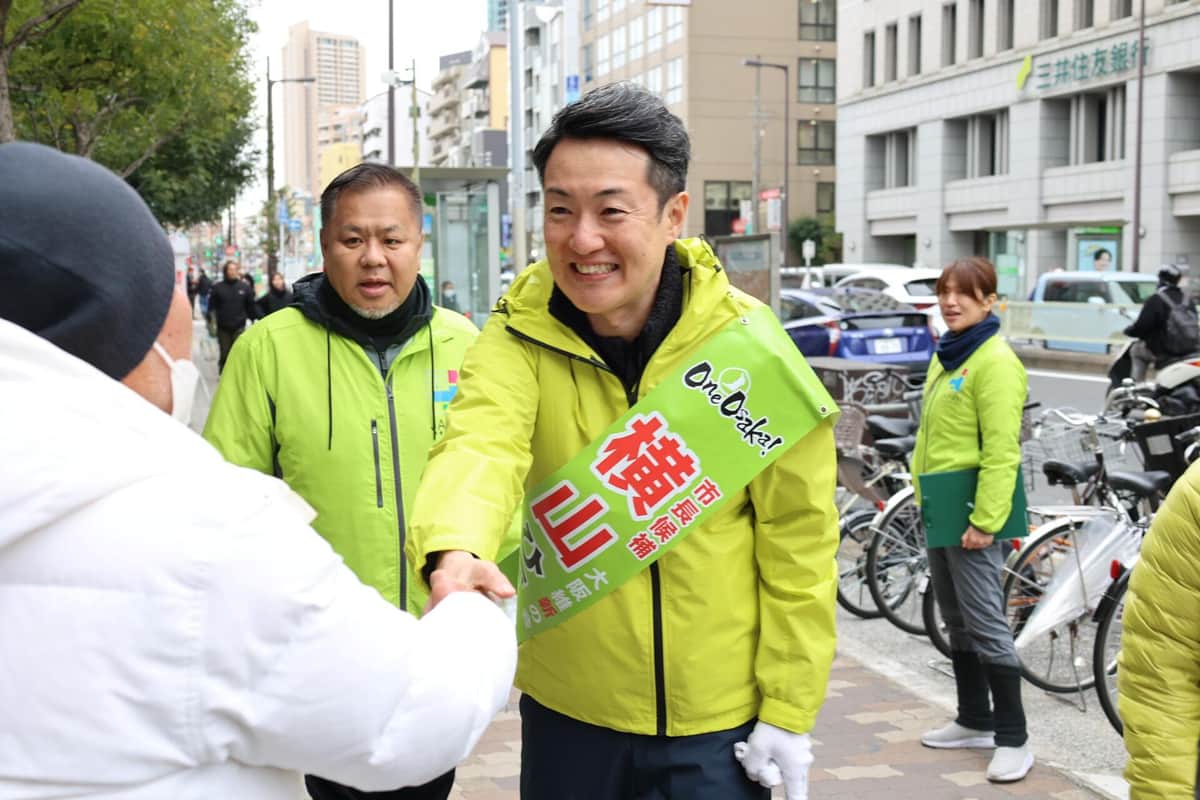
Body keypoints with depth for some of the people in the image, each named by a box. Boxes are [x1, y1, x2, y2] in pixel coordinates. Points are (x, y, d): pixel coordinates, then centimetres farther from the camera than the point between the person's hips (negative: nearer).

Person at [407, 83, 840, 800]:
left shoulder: (749, 347, -13)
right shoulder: (520, 335, -10)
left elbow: (799, 539, -7)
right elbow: (481, 443, -28)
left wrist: (788, 710, -6)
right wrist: (455, 548, -49)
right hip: (567, 715, 2)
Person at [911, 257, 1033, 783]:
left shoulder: (994, 361, -15)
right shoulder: (946, 355, 13)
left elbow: (1001, 451, -20)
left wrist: (985, 521, -22)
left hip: (971, 512, -9)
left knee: (986, 625, -5)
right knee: (956, 621, 16)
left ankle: (1013, 739, 4)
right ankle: (975, 721, 28)